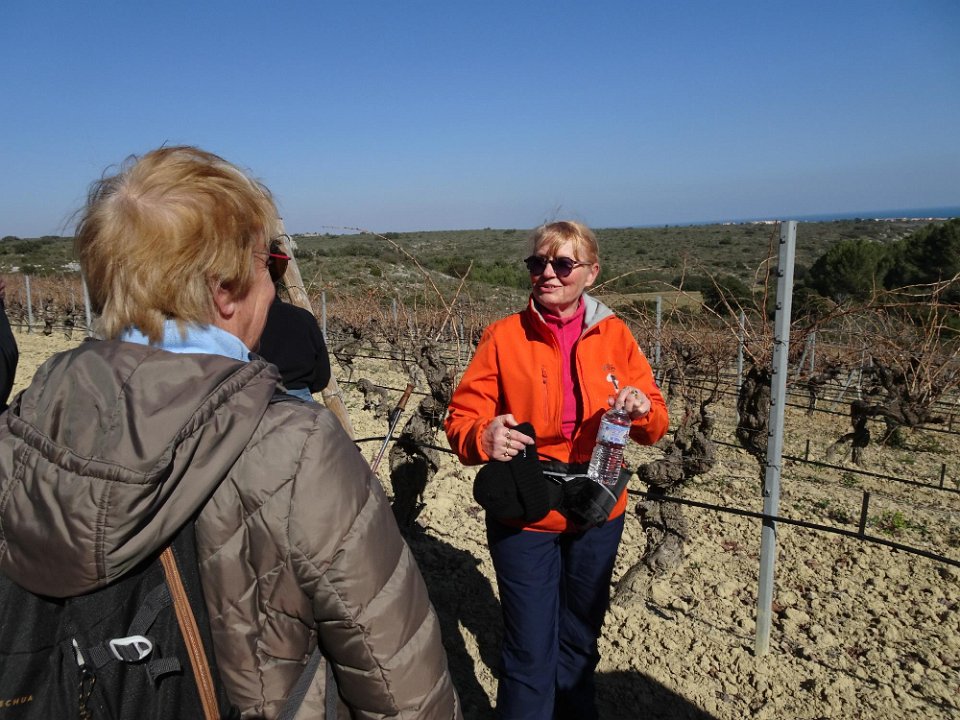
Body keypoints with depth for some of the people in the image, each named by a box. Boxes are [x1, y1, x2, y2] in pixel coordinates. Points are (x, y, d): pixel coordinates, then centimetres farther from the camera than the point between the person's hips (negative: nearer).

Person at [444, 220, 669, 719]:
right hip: (523, 516, -3)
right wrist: (483, 437, -30)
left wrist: (641, 407, -22)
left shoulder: (614, 334, -1)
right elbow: (461, 418, -9)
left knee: (579, 640, 23)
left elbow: (655, 425, 1)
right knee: (531, 651, 4)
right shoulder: (504, 336, -8)